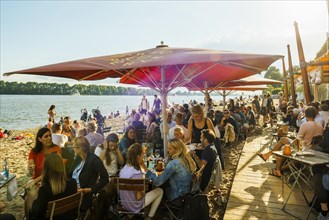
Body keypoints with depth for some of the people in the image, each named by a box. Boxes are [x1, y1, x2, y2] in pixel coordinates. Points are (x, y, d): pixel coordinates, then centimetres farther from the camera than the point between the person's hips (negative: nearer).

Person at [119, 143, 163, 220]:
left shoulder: (124, 168, -7)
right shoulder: (137, 173, -30)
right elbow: (139, 197, -24)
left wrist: (142, 162, -3)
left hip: (124, 203, 7)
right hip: (134, 206, -7)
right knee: (160, 191, 8)